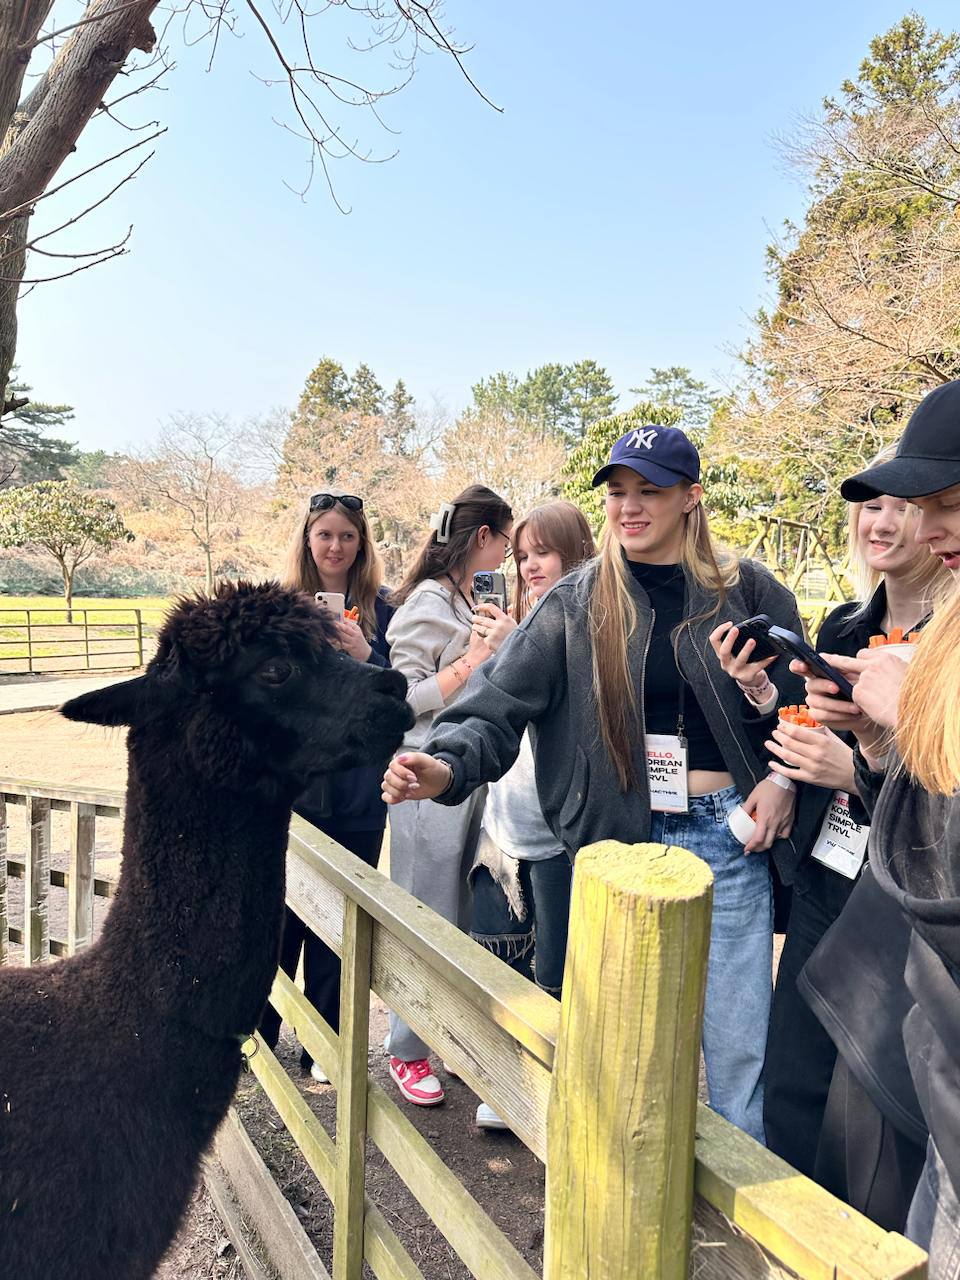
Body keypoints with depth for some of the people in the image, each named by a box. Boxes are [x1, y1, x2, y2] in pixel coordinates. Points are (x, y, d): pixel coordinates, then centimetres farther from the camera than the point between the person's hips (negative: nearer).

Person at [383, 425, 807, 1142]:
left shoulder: (748, 592, 0)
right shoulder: (576, 605, 0)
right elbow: (502, 703, -9)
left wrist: (784, 780, -7)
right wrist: (448, 765, -27)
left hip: (728, 837, 0)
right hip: (619, 840, 1)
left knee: (739, 1045, 8)